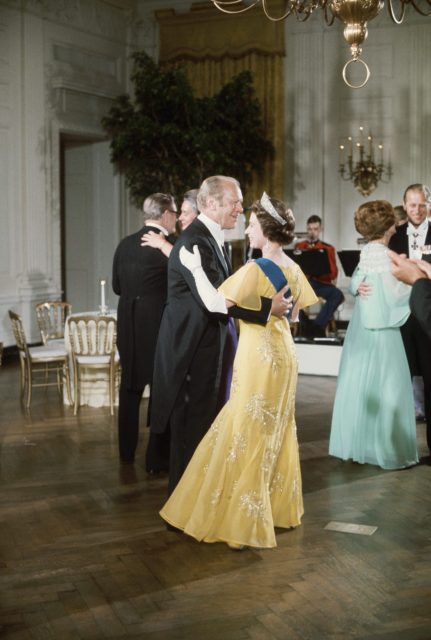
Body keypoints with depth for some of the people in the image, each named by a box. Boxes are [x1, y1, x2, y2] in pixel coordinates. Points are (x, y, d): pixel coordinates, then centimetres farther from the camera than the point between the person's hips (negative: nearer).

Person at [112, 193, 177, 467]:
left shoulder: (125, 244, 5)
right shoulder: (168, 246, -13)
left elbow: (117, 286, 12)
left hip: (128, 326, 6)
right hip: (158, 326, -6)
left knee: (130, 388, 17)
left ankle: (127, 450, 27)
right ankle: (158, 457, 6)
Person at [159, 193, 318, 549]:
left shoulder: (255, 269, -19)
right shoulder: (293, 269, 5)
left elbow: (215, 304, -23)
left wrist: (196, 268, -14)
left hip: (259, 357, -8)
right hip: (283, 354, 8)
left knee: (249, 435, 1)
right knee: (277, 432, 17)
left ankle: (247, 518, 8)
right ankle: (279, 506, 28)